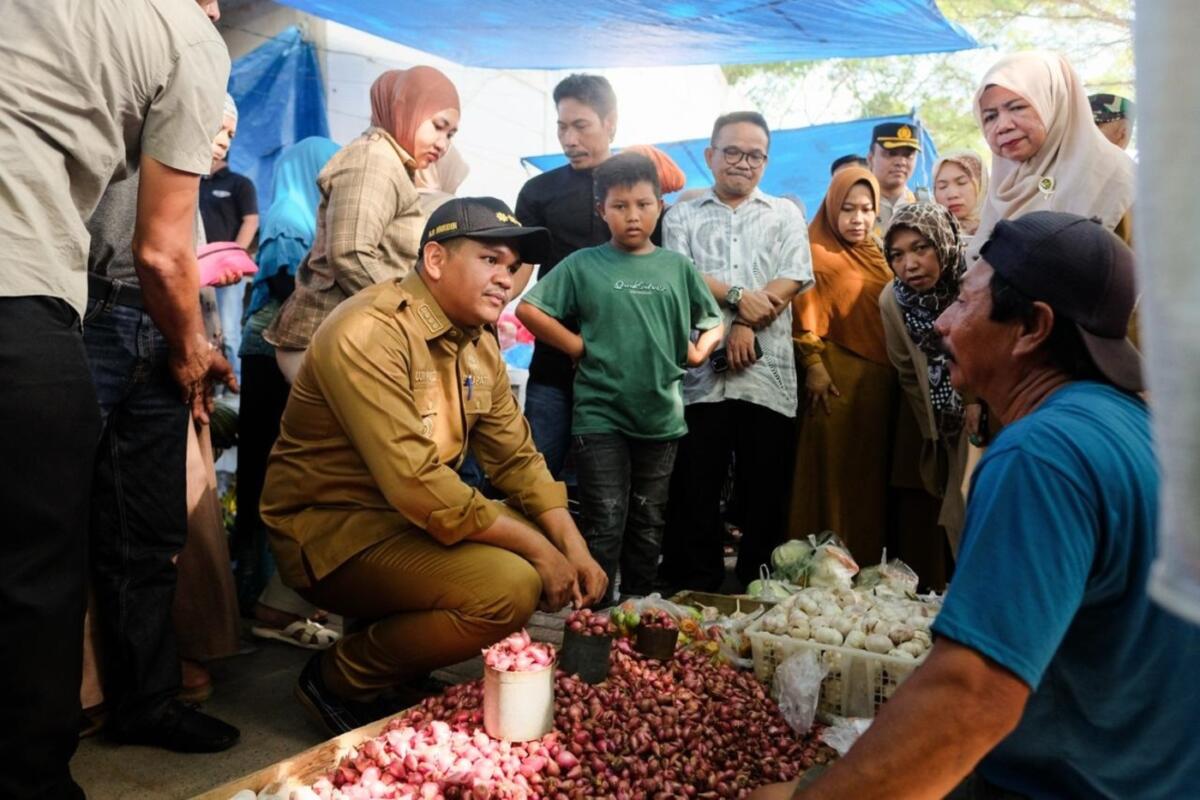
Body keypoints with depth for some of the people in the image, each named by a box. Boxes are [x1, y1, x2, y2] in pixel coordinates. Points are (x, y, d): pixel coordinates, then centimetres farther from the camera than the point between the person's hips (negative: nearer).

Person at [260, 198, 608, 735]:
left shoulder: (479, 347, 5)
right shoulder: (368, 334, -22)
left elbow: (518, 459, 7)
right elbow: (415, 484, -29)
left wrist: (572, 549, -7)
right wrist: (536, 548, -23)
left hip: (413, 520, 9)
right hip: (331, 530, -9)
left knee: (552, 550, 4)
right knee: (509, 585, -26)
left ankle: (404, 671, 13)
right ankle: (341, 679, -3)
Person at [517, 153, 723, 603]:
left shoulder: (677, 267, 6)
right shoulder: (583, 265, -2)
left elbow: (713, 321, 17)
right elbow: (529, 310, -5)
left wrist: (700, 350, -1)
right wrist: (578, 347, -7)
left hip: (661, 416, 4)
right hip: (600, 417, -3)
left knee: (648, 525, 14)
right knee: (605, 526, -3)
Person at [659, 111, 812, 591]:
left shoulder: (785, 215, 16)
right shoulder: (683, 216, 15)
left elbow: (792, 279, 2)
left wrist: (747, 325, -10)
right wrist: (737, 295, -11)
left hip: (767, 372, 0)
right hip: (700, 371, 0)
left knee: (766, 488, 4)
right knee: (694, 486, 2)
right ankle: (693, 589, 12)